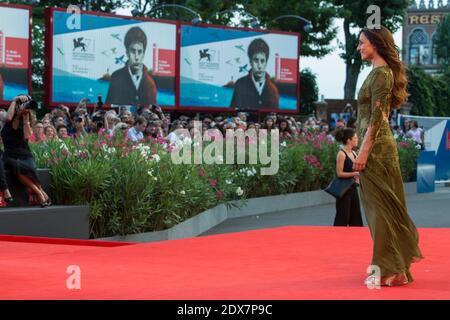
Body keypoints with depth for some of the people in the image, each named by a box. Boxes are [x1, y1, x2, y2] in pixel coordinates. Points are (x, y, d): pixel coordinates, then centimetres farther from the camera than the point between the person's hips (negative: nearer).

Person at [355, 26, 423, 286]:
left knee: (381, 206, -6)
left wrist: (364, 151, -20)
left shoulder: (381, 74, -13)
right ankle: (399, 262, 19)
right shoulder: (382, 72, 16)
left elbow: (377, 117, -19)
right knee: (386, 205, 13)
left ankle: (389, 270, -1)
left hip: (376, 147, -10)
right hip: (380, 145, 10)